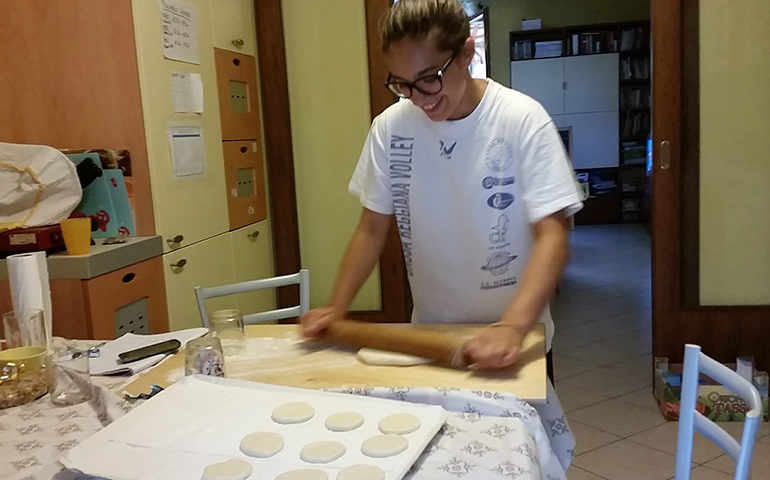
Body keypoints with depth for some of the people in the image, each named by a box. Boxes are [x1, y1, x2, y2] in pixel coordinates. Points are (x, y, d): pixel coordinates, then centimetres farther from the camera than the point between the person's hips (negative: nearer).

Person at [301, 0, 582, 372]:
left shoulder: (522, 120, -18)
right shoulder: (390, 126, -9)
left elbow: (552, 237, -22)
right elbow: (372, 228, -1)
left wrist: (512, 327, -36)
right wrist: (335, 308, -11)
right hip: (428, 332, 3)